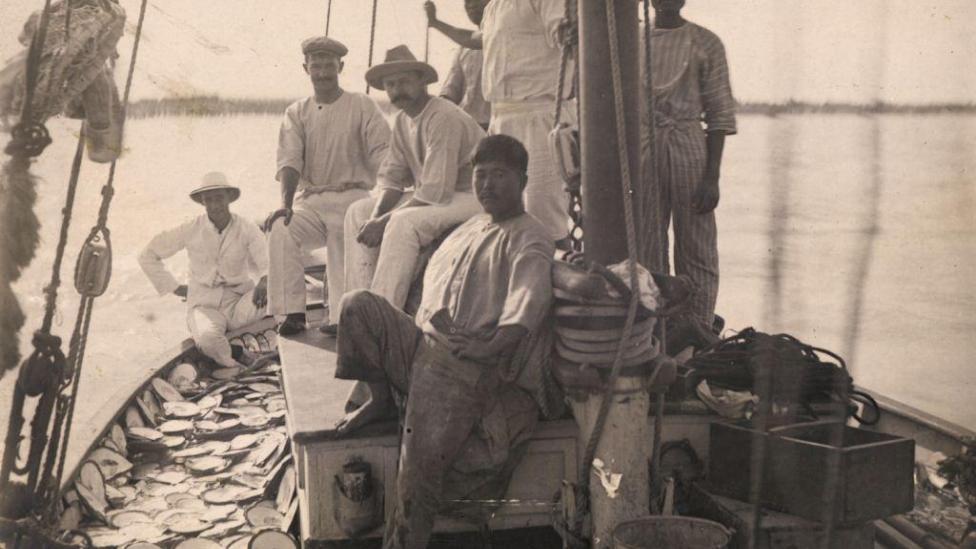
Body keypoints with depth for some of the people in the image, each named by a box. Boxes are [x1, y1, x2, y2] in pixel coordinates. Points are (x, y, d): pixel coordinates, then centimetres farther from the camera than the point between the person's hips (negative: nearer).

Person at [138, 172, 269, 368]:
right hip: (205, 305, -1)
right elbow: (147, 256, 9)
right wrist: (175, 288, 3)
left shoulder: (248, 230, -1)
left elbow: (269, 266, -11)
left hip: (239, 303, 1)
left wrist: (265, 282, -35)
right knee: (208, 338, -38)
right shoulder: (191, 230, -1)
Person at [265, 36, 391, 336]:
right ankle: (292, 312, -24)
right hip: (309, 200, 2)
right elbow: (289, 161, -1)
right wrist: (286, 203, -18)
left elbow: (383, 156, -5)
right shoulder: (297, 113, 14)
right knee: (280, 229, -26)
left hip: (351, 196, -2)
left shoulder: (362, 106, 6)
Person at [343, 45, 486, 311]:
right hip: (435, 196, 9)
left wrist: (384, 221, -22)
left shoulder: (444, 118, -22)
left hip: (472, 198, -9)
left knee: (403, 222, -33)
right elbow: (391, 177, 9)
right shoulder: (402, 120, 7)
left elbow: (437, 192, -26)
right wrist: (376, 216, -11)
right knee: (358, 212, 1)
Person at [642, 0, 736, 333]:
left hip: (689, 146, -2)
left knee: (696, 251, 0)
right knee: (647, 249, 5)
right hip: (641, 148, 2)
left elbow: (720, 113, -1)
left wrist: (712, 177, -9)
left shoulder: (706, 43, 2)